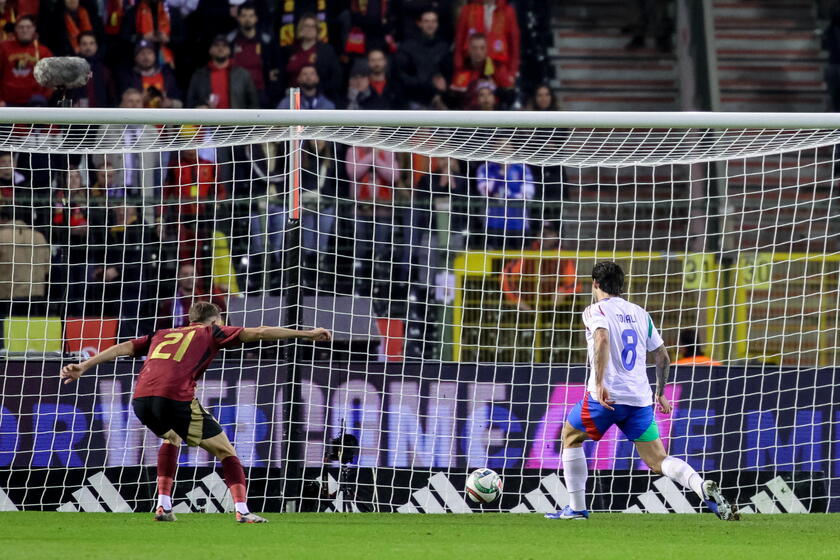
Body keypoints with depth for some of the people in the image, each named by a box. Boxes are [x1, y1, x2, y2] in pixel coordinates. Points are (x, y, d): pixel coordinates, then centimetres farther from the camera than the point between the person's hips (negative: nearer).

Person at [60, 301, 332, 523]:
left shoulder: (162, 335, 32)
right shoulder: (210, 333, 21)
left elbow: (123, 348, 23)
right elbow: (258, 333, 14)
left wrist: (84, 366, 22)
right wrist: (305, 334, 17)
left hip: (141, 400, 5)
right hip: (175, 399, -5)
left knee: (171, 437, 36)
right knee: (225, 451, 9)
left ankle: (163, 506, 26)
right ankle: (242, 511, -6)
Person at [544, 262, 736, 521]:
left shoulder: (595, 311, 0)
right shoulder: (640, 314, 18)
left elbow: (602, 339, -22)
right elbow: (663, 357, 20)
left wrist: (600, 383, -29)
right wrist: (660, 393, 32)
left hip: (606, 396, -5)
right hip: (640, 398, 5)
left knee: (571, 436, 20)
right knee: (658, 461, 3)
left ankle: (577, 508, 17)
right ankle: (703, 487, -25)